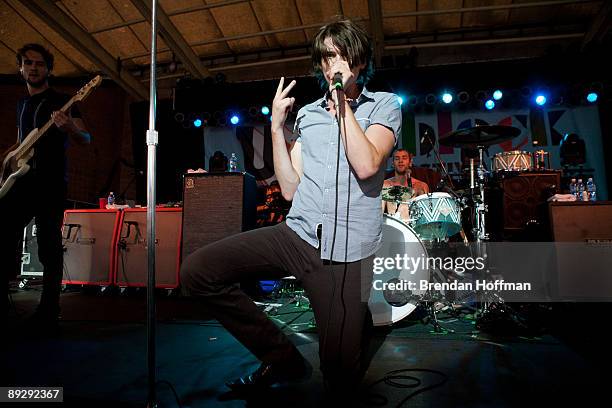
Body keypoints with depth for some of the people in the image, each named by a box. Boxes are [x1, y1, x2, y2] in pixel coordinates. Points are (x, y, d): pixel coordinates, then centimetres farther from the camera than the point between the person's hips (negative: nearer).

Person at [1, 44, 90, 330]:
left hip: (50, 185, -6)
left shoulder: (62, 101, 1)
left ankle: (48, 313, 2)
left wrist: (69, 127, -32)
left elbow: (86, 139, -10)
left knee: (50, 250, -5)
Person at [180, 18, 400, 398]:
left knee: (341, 378, -2)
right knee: (197, 270, -11)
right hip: (298, 234, 4)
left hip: (347, 252, -4)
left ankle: (362, 321, 33)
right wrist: (276, 128, 4)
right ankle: (282, 357, 4)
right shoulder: (307, 114, 15)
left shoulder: (384, 104, 6)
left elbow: (366, 166, -15)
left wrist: (342, 100, -7)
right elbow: (290, 189, 10)